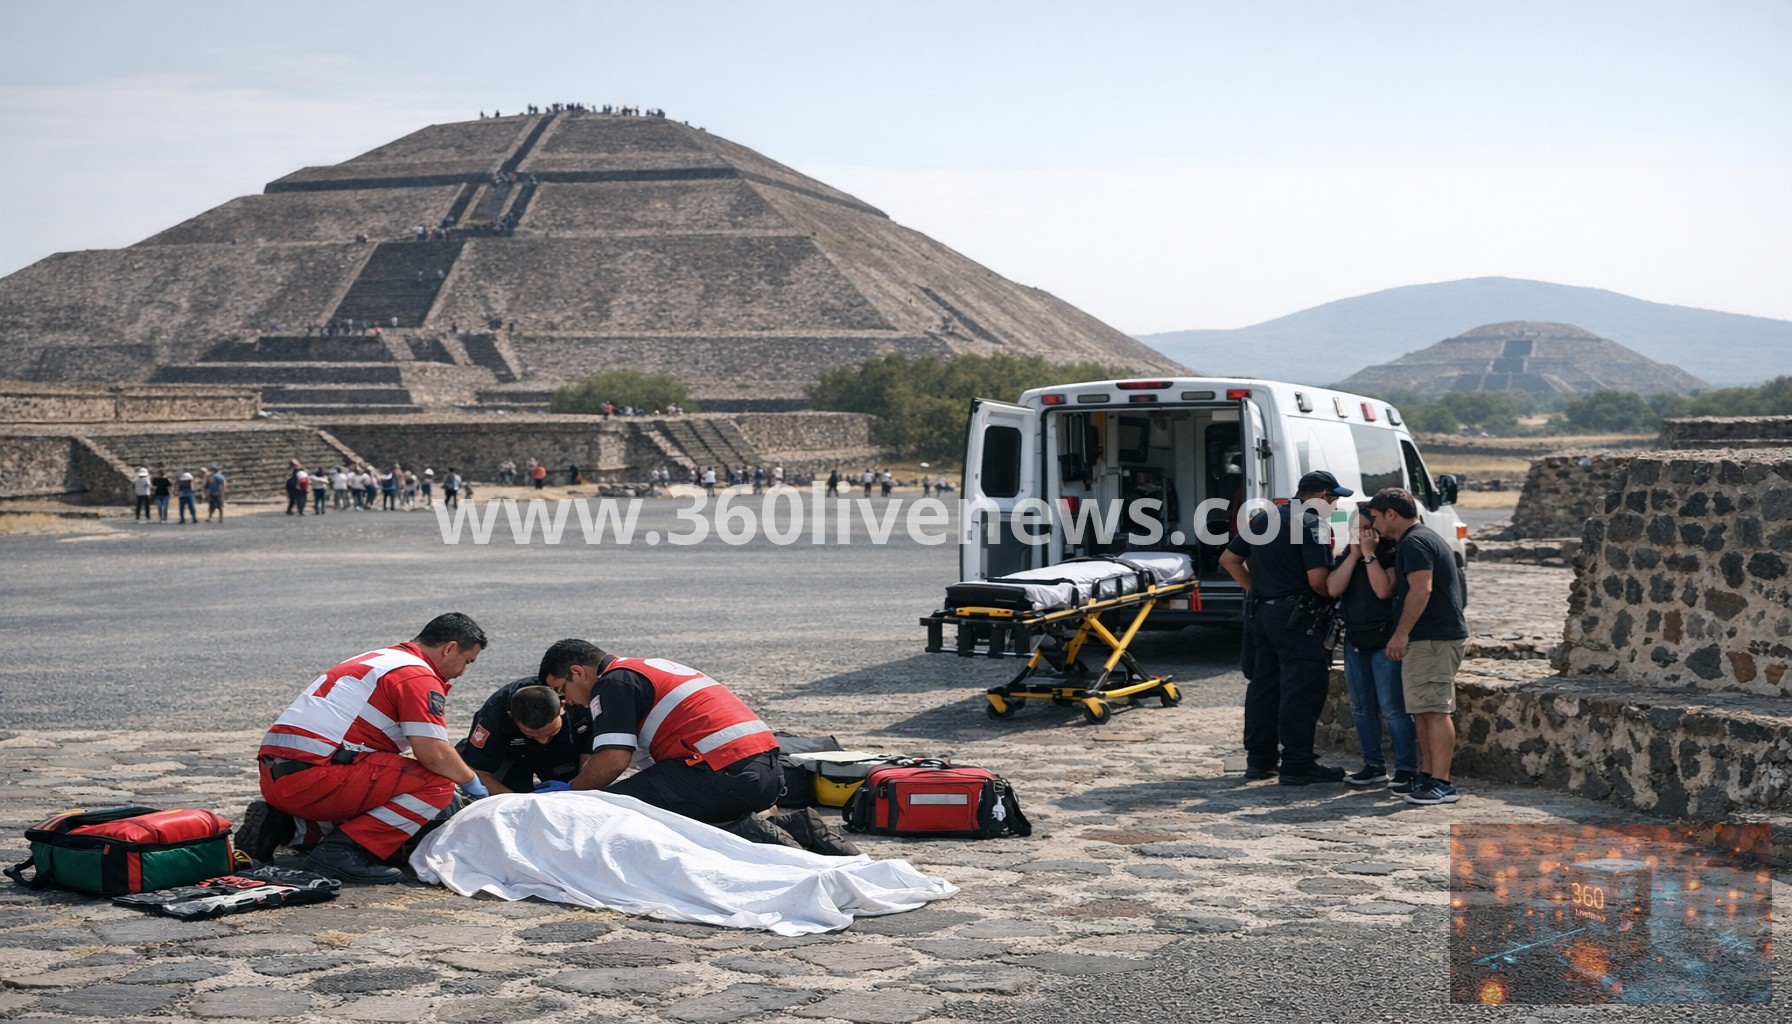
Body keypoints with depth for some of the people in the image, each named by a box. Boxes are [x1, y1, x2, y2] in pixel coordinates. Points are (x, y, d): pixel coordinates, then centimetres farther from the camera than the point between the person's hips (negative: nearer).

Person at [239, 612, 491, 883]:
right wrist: (471, 782, 5)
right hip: (312, 778, -10)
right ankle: (344, 851, -17)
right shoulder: (418, 676, -4)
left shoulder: (377, 659, 26)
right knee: (437, 786, -10)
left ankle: (279, 824, 13)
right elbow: (433, 754, -15)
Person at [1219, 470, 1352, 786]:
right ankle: (1297, 764, -5)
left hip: (1259, 613, 8)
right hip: (1296, 617, -8)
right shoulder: (1314, 524, -12)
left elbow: (1229, 560, 17)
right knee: (1302, 689, -4)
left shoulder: (1262, 519, 13)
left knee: (1263, 684, 14)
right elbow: (1317, 580, -20)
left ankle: (1259, 759, 19)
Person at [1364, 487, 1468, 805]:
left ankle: (1441, 784, -14)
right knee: (1424, 710, 12)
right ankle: (1428, 776, 16)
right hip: (1433, 637, 11)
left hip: (1433, 638, -11)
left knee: (1435, 710, -12)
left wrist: (1402, 633, -20)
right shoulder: (1422, 538, 22)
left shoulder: (1414, 542, -12)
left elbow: (1421, 589, -22)